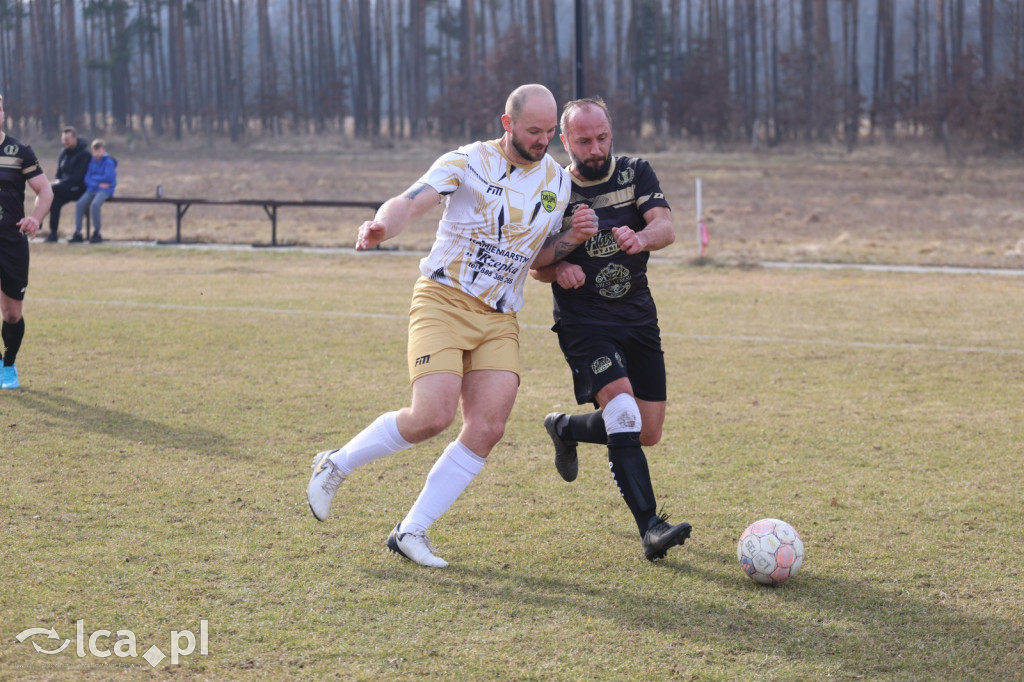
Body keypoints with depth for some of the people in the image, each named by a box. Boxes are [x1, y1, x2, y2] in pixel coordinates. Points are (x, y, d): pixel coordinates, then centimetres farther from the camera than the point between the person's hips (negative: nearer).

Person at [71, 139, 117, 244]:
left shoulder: (108, 162, -3)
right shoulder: (92, 163, 15)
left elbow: (108, 178, -14)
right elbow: (87, 180, 8)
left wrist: (94, 178, -2)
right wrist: (98, 184, -10)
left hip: (105, 190, -6)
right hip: (92, 190, 6)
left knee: (95, 204, -33)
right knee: (80, 203, -20)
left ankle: (97, 233, -21)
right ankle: (78, 233, -19)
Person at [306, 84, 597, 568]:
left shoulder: (558, 181, 9)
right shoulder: (468, 161, -7)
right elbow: (411, 201, -21)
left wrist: (572, 239, -2)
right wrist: (383, 226, -44)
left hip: (500, 319, 5)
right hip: (444, 301, -5)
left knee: (487, 428, -10)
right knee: (432, 415, -20)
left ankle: (411, 531, 1)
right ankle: (337, 464, 6)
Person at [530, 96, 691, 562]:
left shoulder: (635, 173, 2)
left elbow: (666, 228, -14)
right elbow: (536, 266, 5)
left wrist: (641, 238, -37)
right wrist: (557, 270, -19)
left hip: (638, 319, 4)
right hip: (583, 324, -4)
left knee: (647, 434, 6)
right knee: (623, 410, -25)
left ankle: (565, 428, 35)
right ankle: (651, 529, -28)